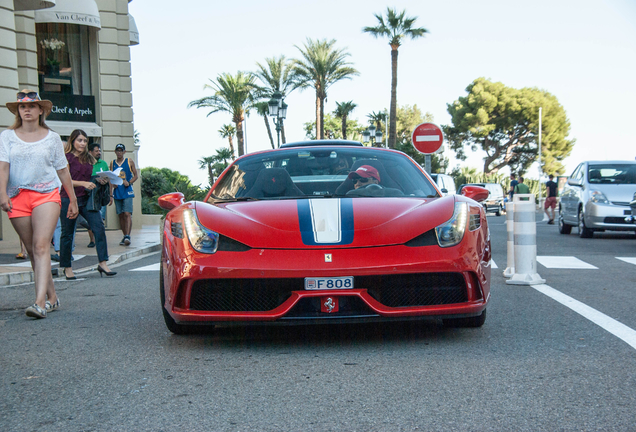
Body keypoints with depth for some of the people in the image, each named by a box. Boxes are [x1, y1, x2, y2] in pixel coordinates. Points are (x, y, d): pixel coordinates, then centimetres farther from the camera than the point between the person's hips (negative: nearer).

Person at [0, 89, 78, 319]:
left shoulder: (52, 137, 9)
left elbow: (63, 171, 14)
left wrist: (73, 200, 15)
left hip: (46, 195, -2)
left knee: (41, 246, -17)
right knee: (32, 251, 6)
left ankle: (40, 302, -25)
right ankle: (52, 297, 17)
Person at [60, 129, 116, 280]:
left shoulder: (89, 158, 13)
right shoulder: (67, 158, -3)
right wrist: (83, 183, -23)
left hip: (86, 199, 4)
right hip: (69, 199, -4)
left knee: (99, 227, -12)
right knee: (67, 234, 5)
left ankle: (103, 263, -12)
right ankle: (67, 267, 17)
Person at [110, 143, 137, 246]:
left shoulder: (129, 162, 6)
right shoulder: (112, 163, 13)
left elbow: (135, 176, 8)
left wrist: (129, 182, -11)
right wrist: (110, 194, 0)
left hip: (127, 192, -3)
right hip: (117, 192, 3)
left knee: (127, 214, -15)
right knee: (121, 215, 5)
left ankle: (127, 236, -21)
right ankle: (125, 236, 13)